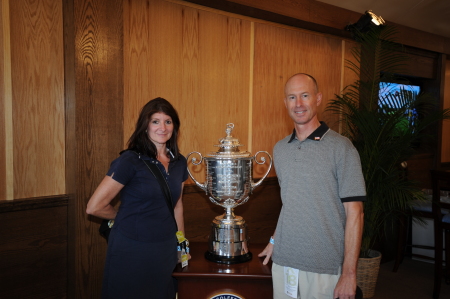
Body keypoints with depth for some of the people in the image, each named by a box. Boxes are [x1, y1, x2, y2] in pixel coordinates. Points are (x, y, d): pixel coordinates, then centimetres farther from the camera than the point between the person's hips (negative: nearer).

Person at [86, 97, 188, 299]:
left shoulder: (179, 163, 3)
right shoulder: (130, 161, -16)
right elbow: (94, 207, -14)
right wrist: (125, 216, 2)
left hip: (166, 250, 5)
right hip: (131, 251, -5)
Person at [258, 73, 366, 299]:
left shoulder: (341, 148, -10)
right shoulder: (279, 149, 6)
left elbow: (354, 212, -12)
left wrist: (349, 273, -13)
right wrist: (275, 240, 13)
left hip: (325, 268, -4)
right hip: (283, 261, 5)